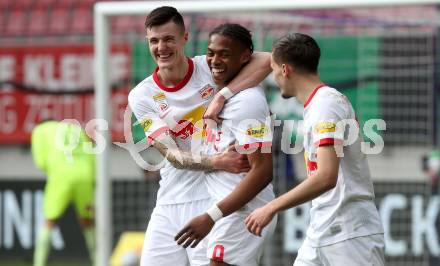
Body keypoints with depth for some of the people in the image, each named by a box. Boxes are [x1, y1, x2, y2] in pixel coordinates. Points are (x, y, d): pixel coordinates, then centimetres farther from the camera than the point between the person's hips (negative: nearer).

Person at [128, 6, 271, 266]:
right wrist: (216, 162, -25)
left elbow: (266, 60, -17)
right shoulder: (141, 96, 1)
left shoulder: (210, 67, -3)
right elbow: (173, 156, -8)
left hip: (212, 199, -3)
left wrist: (221, 96, -25)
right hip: (169, 203, 3)